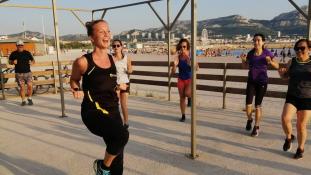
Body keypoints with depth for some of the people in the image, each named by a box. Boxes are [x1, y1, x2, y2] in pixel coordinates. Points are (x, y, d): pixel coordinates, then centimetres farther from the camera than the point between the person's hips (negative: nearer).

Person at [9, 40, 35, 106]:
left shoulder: (27, 53, 5)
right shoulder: (13, 54, 5)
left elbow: (33, 60, 12)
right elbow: (9, 61, 15)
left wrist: (32, 62, -12)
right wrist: (13, 62, -7)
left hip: (28, 72, 0)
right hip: (19, 74, 0)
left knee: (30, 86, -11)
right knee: (22, 87, -1)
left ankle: (29, 99, 10)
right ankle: (23, 100, 15)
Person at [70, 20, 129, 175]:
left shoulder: (112, 59, 4)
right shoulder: (83, 62, -12)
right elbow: (74, 80, 7)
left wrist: (118, 86, 5)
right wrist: (76, 90, -12)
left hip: (112, 111, 6)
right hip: (93, 112, -6)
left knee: (117, 158, 13)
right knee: (122, 135, -31)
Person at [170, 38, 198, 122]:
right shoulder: (177, 57, -8)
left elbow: (196, 68, -19)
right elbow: (173, 72, -8)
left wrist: (188, 58, -28)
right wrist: (174, 65, -28)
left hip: (190, 79, -2)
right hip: (181, 79, 2)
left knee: (187, 93, -27)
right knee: (182, 98, 7)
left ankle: (190, 97, 12)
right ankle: (183, 116, 23)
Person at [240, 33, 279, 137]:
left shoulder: (267, 53, -9)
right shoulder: (250, 53, -2)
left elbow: (277, 66, -3)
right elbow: (245, 65, 12)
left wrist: (270, 62, -24)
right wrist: (243, 60, -9)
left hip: (262, 82, -2)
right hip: (251, 81, 2)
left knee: (257, 105, 0)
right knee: (248, 105, -5)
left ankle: (256, 127, 18)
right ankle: (249, 119, 26)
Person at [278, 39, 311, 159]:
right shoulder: (292, 62, 3)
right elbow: (285, 76, 13)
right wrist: (281, 72, -10)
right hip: (292, 97, 2)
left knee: (301, 125, 3)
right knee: (285, 118, -17)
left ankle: (300, 149, 25)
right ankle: (289, 137, 13)